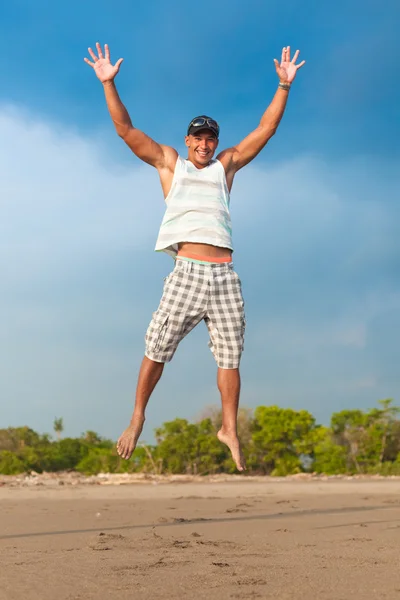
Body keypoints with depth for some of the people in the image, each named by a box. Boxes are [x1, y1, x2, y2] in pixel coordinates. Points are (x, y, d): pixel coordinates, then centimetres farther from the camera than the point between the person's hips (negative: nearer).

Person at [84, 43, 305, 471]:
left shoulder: (226, 165, 20)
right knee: (157, 350, -3)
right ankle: (137, 418, 13)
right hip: (187, 271, -2)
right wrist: (108, 84, 2)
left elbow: (266, 129, 19)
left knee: (230, 357, 2)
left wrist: (284, 86, 12)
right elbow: (125, 129, 10)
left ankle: (229, 429, 10)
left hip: (225, 275, 2)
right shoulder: (169, 163, 15)